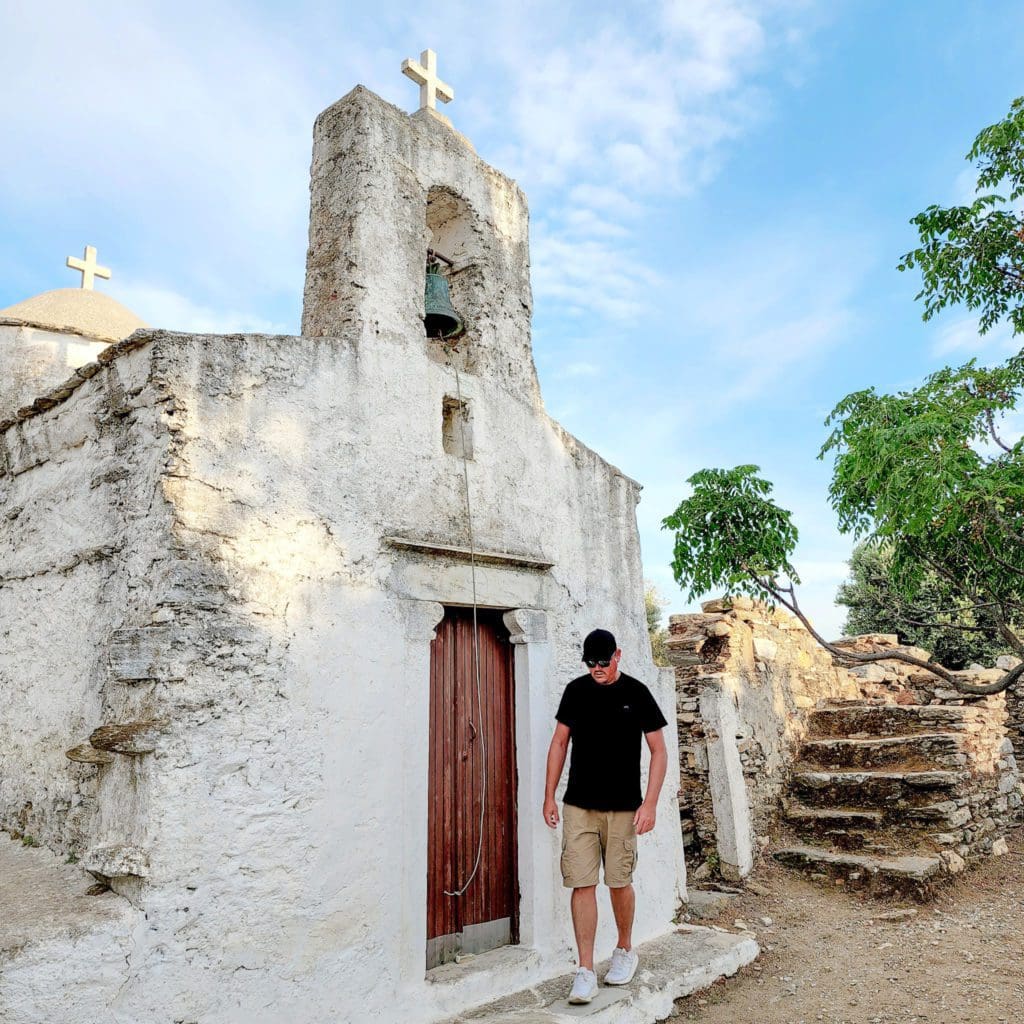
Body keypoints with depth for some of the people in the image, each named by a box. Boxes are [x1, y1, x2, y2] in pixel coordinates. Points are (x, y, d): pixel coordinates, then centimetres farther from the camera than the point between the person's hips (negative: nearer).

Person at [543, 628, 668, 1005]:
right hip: (578, 805, 1)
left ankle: (625, 951, 35)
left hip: (622, 807, -1)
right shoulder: (576, 690, 2)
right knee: (582, 885, -1)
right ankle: (586, 971, 10)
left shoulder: (636, 693, -4)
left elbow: (658, 751, -1)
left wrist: (649, 803, -8)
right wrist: (549, 796, 5)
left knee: (620, 882, 10)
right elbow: (559, 742, 8)